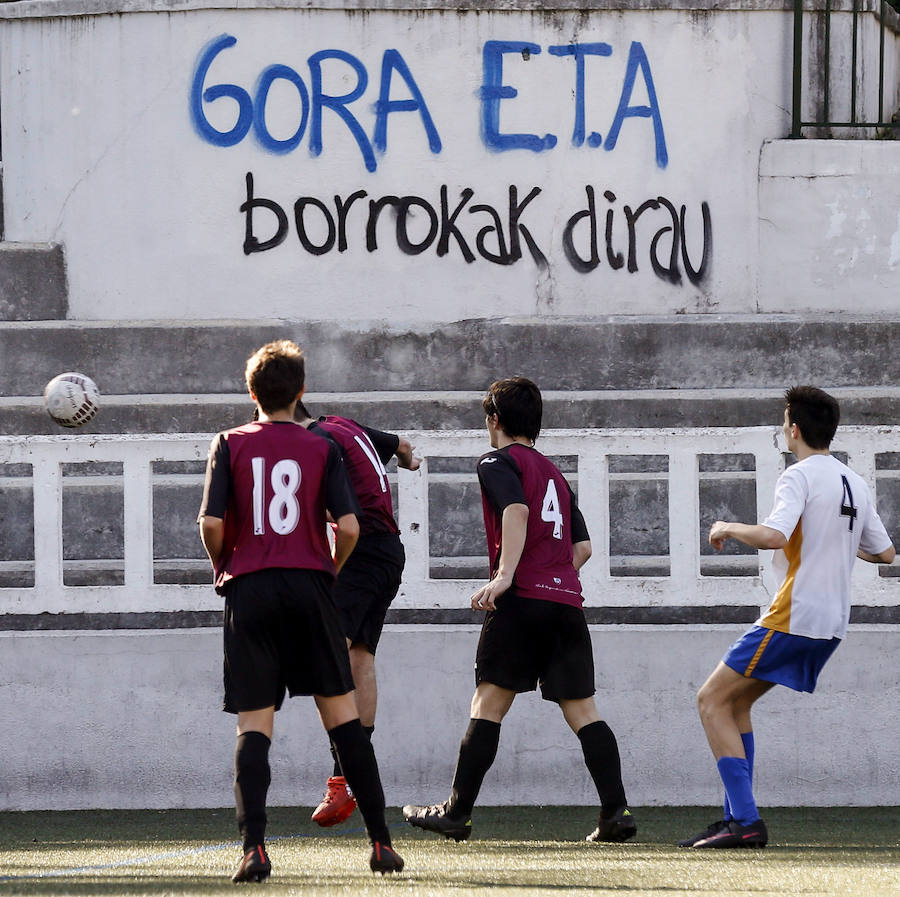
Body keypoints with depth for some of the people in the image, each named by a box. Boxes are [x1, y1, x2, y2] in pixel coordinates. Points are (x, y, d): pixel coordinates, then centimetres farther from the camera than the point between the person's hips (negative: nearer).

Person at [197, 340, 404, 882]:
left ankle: (254, 847, -16)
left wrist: (223, 567, 13)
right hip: (309, 585, 0)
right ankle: (381, 841, 4)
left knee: (254, 725, -1)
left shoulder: (231, 445, 4)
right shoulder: (322, 449, 5)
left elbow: (211, 522, -6)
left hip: (249, 592, 0)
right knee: (342, 715, 6)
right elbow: (348, 526, -5)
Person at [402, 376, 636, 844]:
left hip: (522, 600, -6)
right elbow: (582, 546, 21)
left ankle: (458, 812, -1)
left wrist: (505, 574, -23)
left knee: (488, 705, -2)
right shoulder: (554, 473, 25)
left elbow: (516, 509, -16)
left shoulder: (498, 462, 4)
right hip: (567, 602, 6)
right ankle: (616, 810, -7)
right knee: (582, 711, 4)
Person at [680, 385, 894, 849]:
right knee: (736, 703, 19)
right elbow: (885, 552, 21)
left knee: (712, 700, -4)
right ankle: (736, 818, 14)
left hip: (793, 616, -9)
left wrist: (728, 528, -9)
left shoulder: (800, 477, -11)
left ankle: (746, 822, -14)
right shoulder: (855, 484, 13)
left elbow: (773, 536, -27)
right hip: (832, 623, 9)